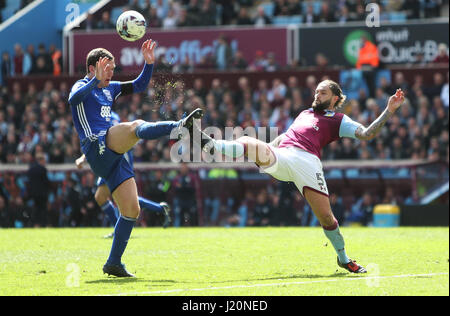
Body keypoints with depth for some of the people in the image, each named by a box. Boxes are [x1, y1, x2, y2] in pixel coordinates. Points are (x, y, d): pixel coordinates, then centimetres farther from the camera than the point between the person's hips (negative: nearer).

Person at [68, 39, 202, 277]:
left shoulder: (109, 88, 24)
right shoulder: (83, 87, 0)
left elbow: (139, 85, 29)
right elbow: (73, 99, -24)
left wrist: (149, 63, 12)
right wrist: (97, 80, -37)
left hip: (113, 155, 8)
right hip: (97, 147, -8)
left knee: (131, 210, 3)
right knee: (136, 127, -32)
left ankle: (114, 264, 8)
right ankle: (180, 126, -59)